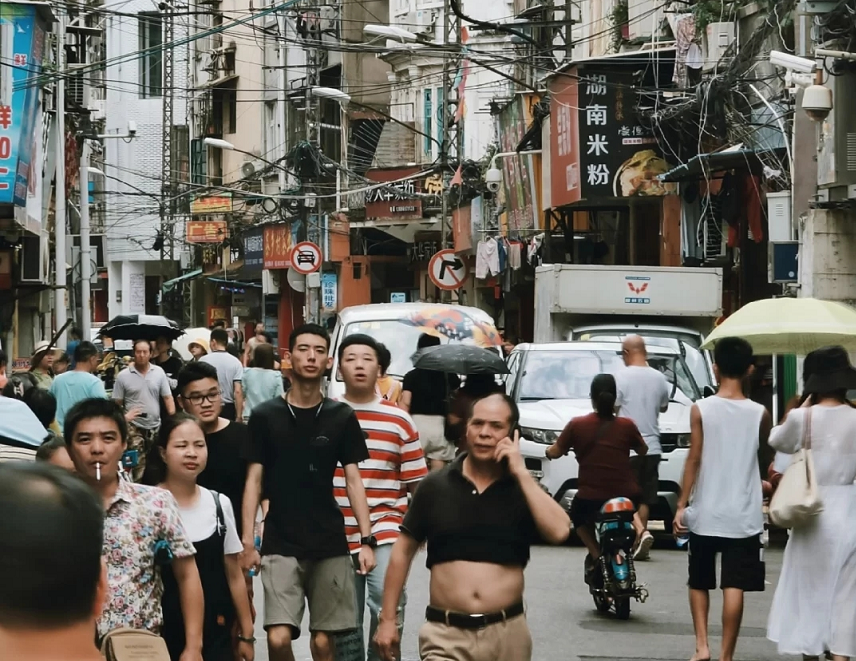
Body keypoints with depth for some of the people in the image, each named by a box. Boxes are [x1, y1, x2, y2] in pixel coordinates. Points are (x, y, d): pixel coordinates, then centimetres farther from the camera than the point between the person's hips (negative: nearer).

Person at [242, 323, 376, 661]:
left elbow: (353, 480, 5)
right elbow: (254, 480, 2)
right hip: (280, 544, -1)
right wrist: (247, 541, -4)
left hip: (330, 543, 1)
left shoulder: (342, 417, 3)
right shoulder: (265, 416, 1)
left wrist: (366, 539, -4)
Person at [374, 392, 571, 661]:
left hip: (508, 633, 1)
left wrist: (521, 473, -13)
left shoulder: (524, 489, 2)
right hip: (445, 634, -1)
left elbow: (559, 531, -16)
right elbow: (403, 551, 8)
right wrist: (388, 619, 4)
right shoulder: (435, 486, 2)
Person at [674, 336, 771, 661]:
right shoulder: (759, 413, -2)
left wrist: (681, 505, -2)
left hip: (705, 513, 0)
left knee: (699, 583, 16)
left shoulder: (701, 409, -6)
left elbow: (694, 460, -7)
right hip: (743, 516, 0)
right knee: (734, 588, 0)